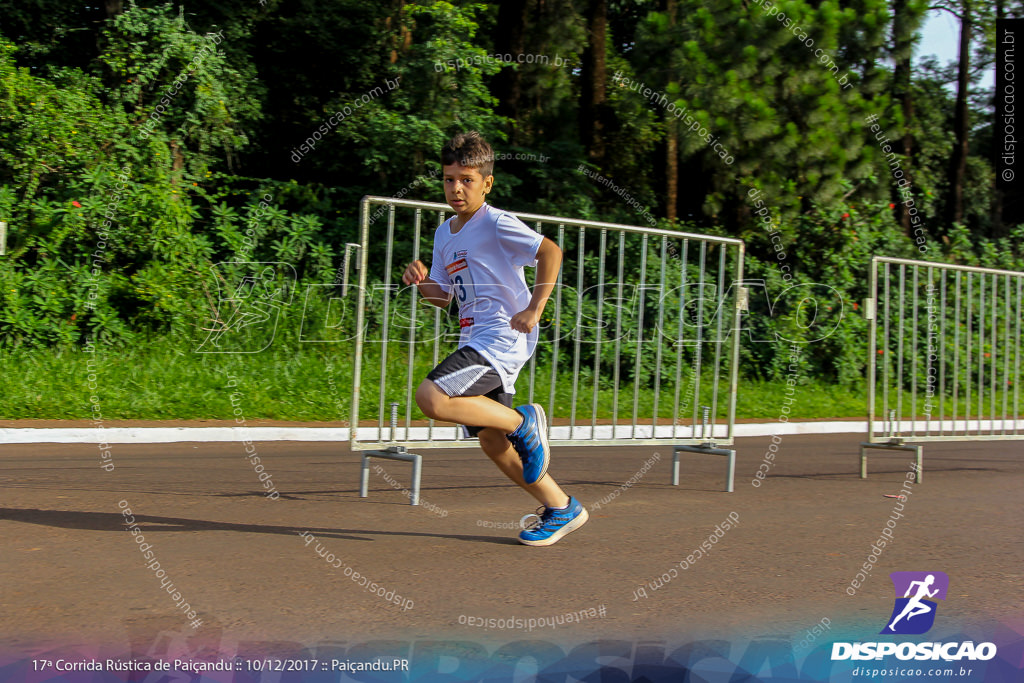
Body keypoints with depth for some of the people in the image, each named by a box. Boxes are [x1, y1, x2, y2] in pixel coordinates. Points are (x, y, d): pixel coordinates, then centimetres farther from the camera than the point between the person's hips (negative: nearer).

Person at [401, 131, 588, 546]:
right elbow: (443, 297, 21)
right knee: (491, 441, 11)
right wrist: (421, 282, 1)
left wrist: (534, 310, -20)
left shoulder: (496, 224, -9)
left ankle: (524, 421, -7)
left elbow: (551, 252, -16)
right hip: (477, 341, 9)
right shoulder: (445, 233, 16)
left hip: (503, 336, -9)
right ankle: (562, 509, 22)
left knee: (431, 398, -24)